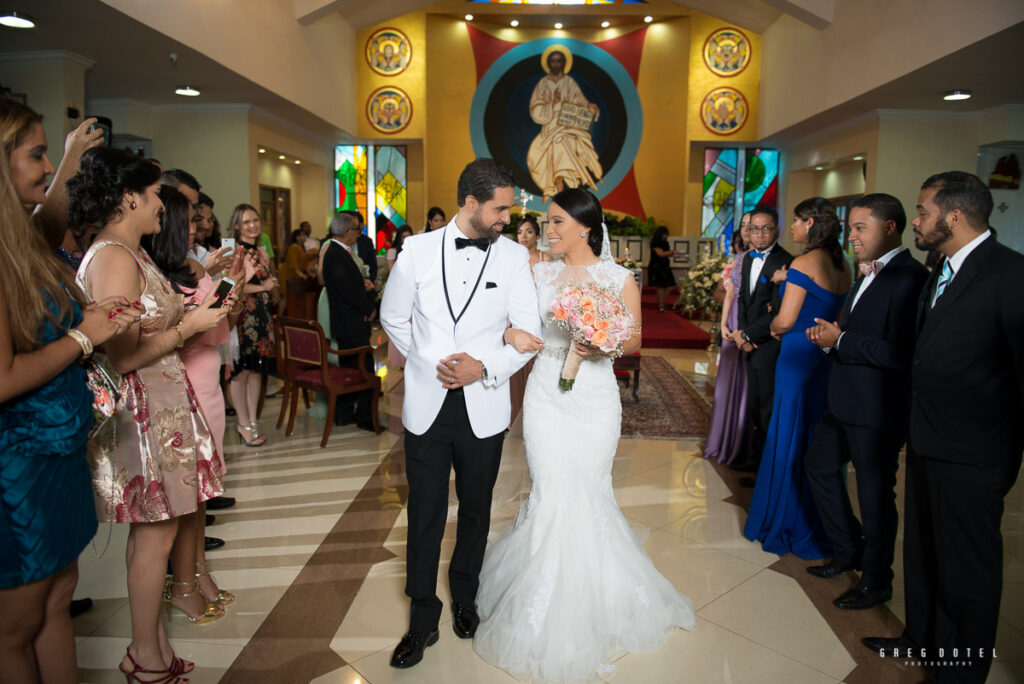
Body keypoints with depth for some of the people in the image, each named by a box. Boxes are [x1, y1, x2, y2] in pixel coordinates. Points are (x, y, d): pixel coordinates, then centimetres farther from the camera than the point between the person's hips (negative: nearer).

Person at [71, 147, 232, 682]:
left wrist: (191, 308, 12)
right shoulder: (114, 258, -19)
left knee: (151, 531, 16)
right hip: (140, 413, -10)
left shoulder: (129, 254, 13)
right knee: (154, 535, 2)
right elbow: (121, 357, -23)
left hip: (158, 408, 10)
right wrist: (188, 325, -16)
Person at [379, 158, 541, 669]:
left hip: (483, 409, 1)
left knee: (476, 511, 17)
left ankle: (464, 598, 40)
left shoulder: (513, 256, -1)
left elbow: (530, 332, -2)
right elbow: (393, 316, 10)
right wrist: (426, 360, 2)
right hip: (427, 406, 0)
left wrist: (485, 367, -15)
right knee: (425, 515, 8)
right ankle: (423, 618, 26)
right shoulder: (418, 249, -1)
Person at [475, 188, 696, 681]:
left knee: (588, 493, 6)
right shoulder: (538, 274, 4)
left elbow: (633, 341, 2)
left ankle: (589, 604, 32)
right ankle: (547, 614, 22)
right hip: (546, 396, 1)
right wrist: (511, 334, -16)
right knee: (552, 493, 0)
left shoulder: (620, 279, -2)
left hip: (594, 399, -1)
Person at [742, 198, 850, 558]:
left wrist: (774, 329, 4)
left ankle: (789, 524, 17)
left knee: (790, 437, 4)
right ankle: (819, 524, 28)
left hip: (799, 355, -7)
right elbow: (838, 315, 14)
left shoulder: (804, 263, -14)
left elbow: (785, 320, -16)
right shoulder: (843, 266, 9)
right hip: (830, 356, 8)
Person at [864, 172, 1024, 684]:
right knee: (922, 551, 22)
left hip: (970, 455, -8)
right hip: (927, 444, 8)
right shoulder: (940, 272, 8)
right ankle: (922, 638, 42)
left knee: (968, 566, 10)